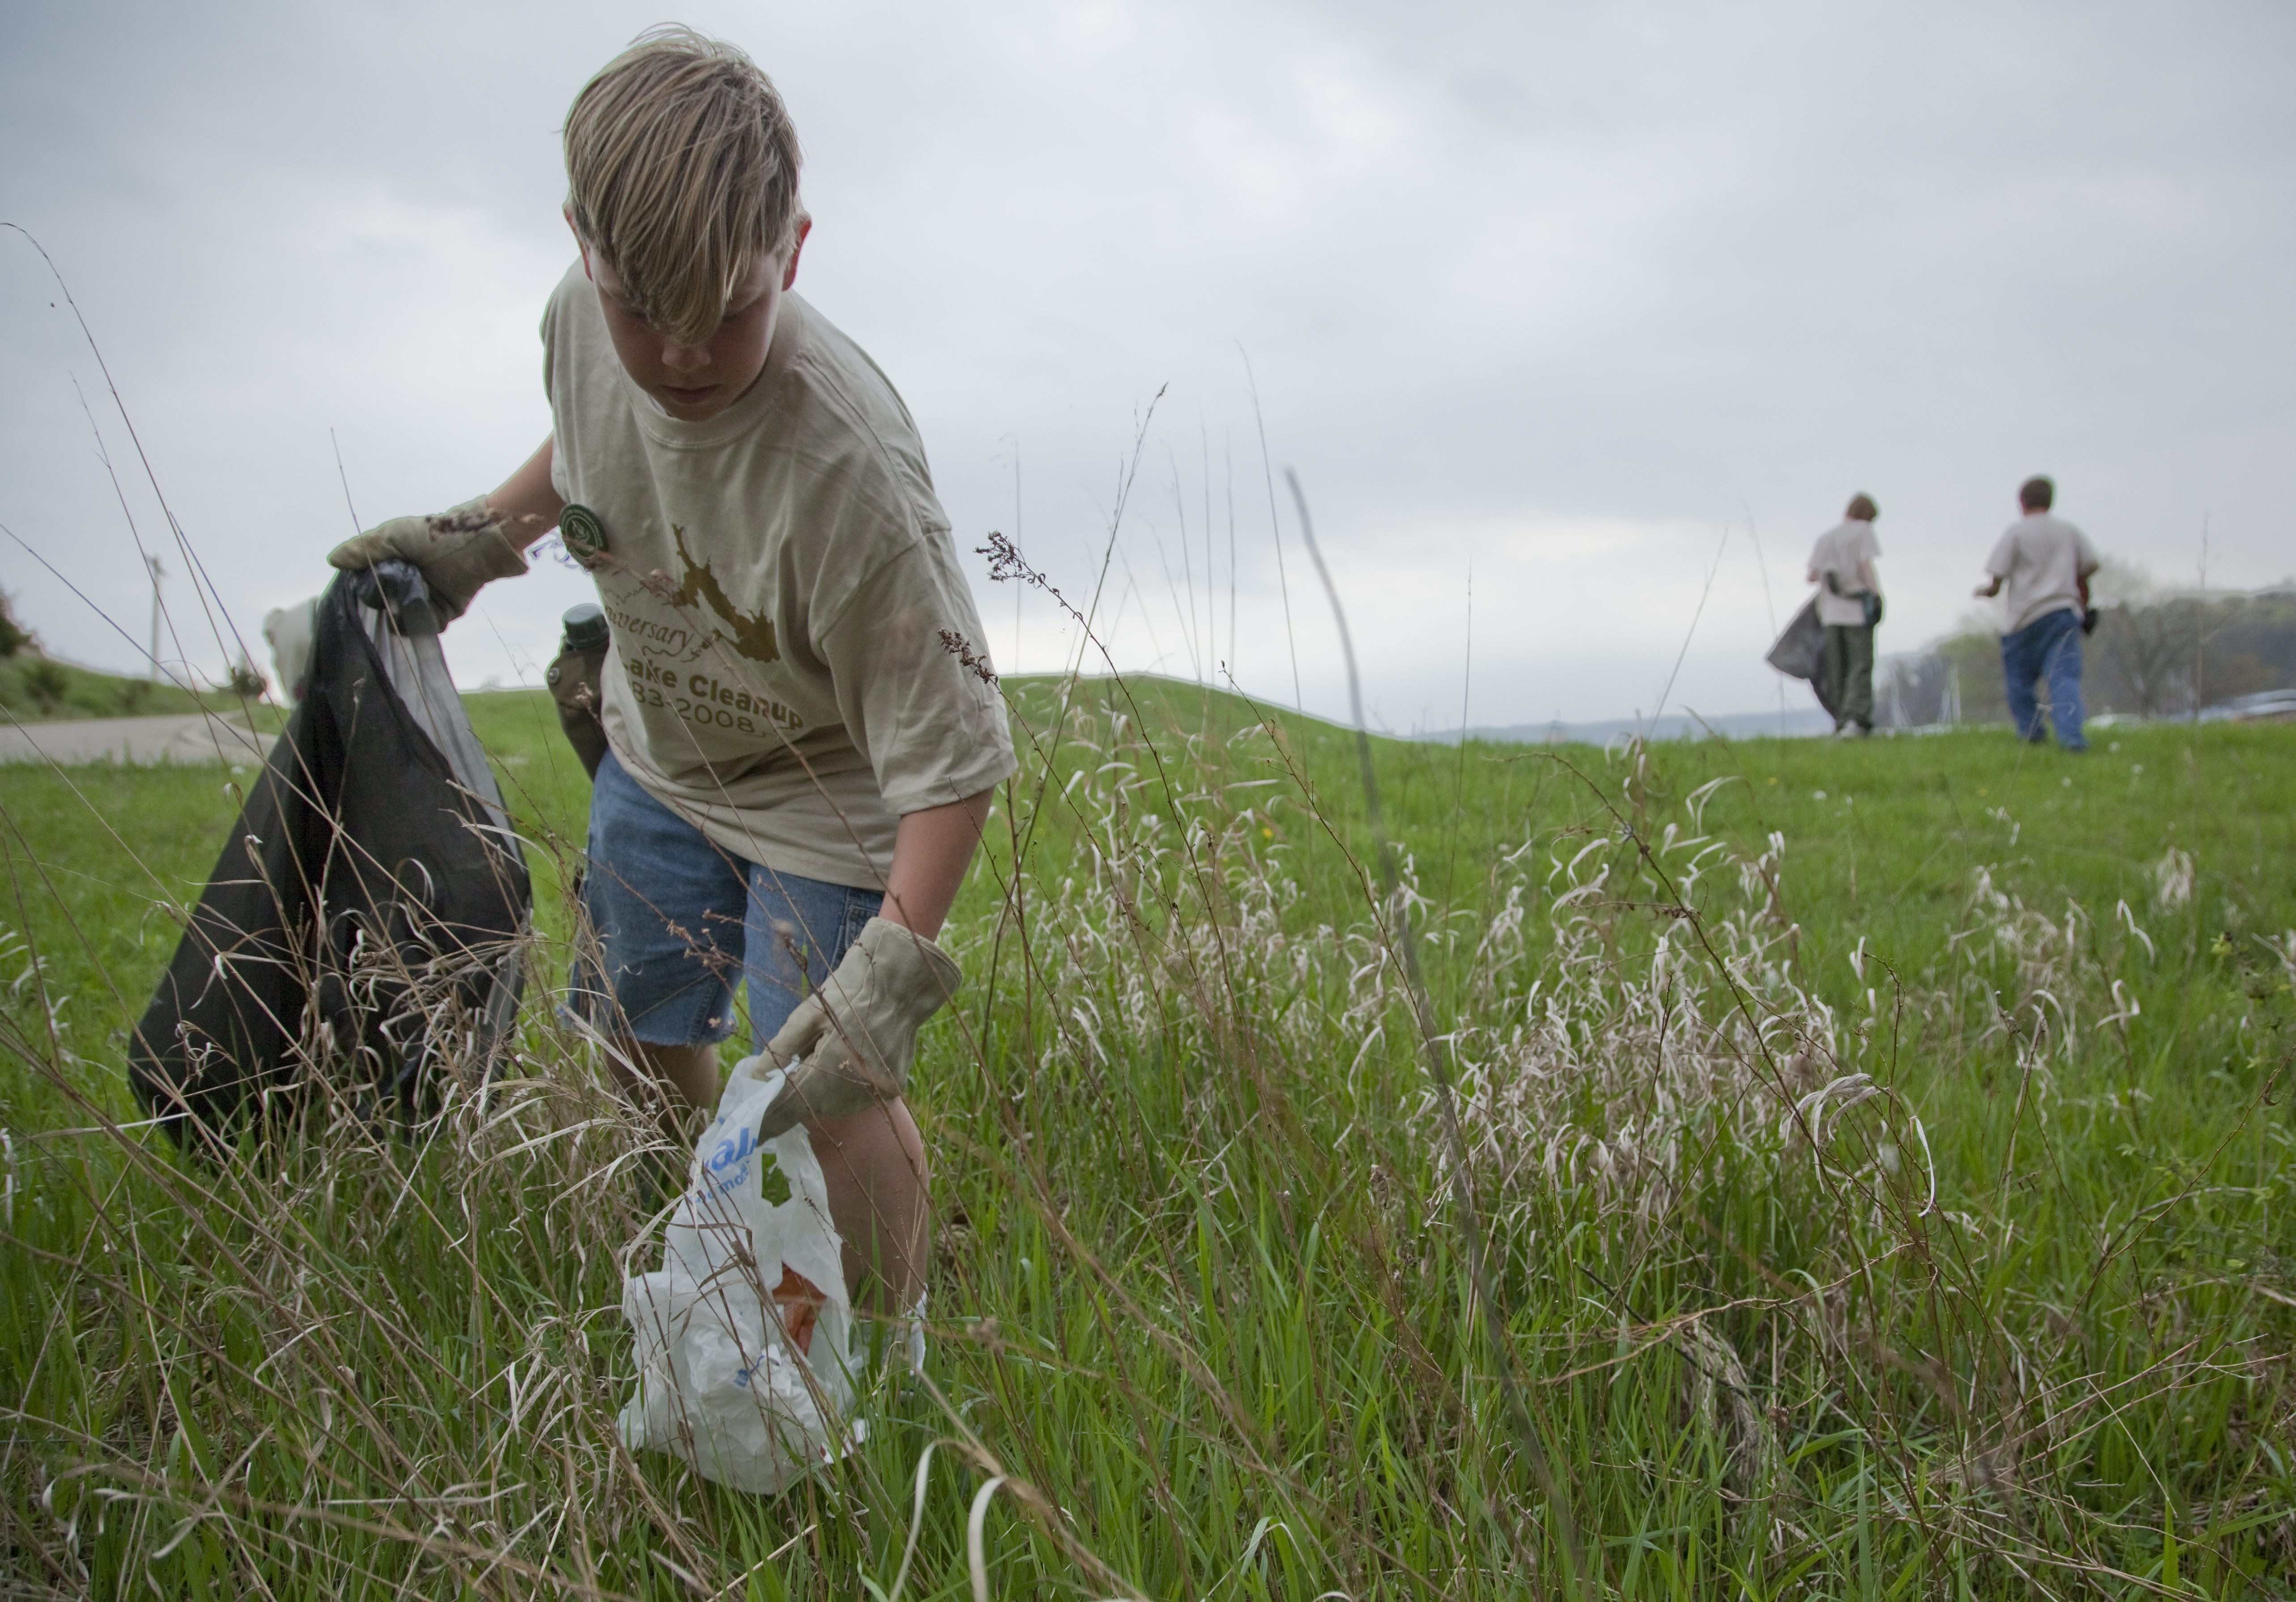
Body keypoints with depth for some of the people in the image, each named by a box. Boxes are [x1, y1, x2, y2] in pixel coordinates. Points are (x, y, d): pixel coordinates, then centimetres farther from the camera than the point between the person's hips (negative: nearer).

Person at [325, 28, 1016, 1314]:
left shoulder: (845, 465, -40)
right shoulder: (584, 314, -19)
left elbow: (951, 751, -35)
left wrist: (896, 960, -42)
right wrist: (482, 537, 7)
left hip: (820, 798, -6)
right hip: (656, 759, 7)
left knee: (836, 1091, -4)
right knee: (641, 1033, 20)